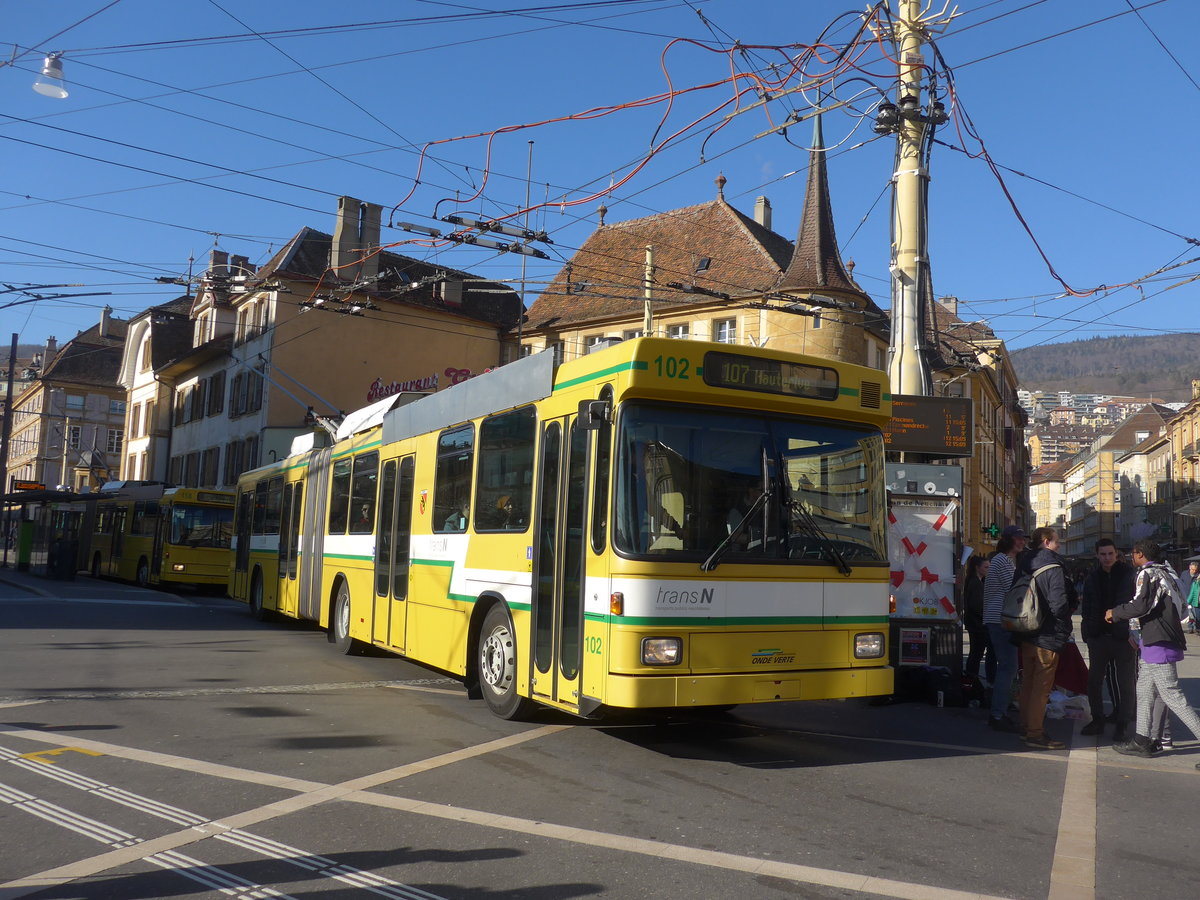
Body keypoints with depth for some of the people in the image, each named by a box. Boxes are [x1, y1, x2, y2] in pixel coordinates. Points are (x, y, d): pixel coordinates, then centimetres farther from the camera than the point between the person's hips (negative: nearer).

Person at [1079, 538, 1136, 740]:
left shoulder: (1129, 574, -5)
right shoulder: (1092, 577, 7)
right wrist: (1088, 630, 4)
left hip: (1124, 637, -4)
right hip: (1099, 636, 4)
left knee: (1125, 682, 5)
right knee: (1094, 680, 9)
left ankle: (1123, 723, 16)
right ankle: (1097, 720, 22)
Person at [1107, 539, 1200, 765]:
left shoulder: (1148, 573, -11)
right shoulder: (1165, 573, 17)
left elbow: (1141, 606, -20)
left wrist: (1115, 613, -4)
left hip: (1159, 644, -10)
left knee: (1172, 696, -9)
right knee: (1144, 691, 14)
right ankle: (1142, 742, 18)